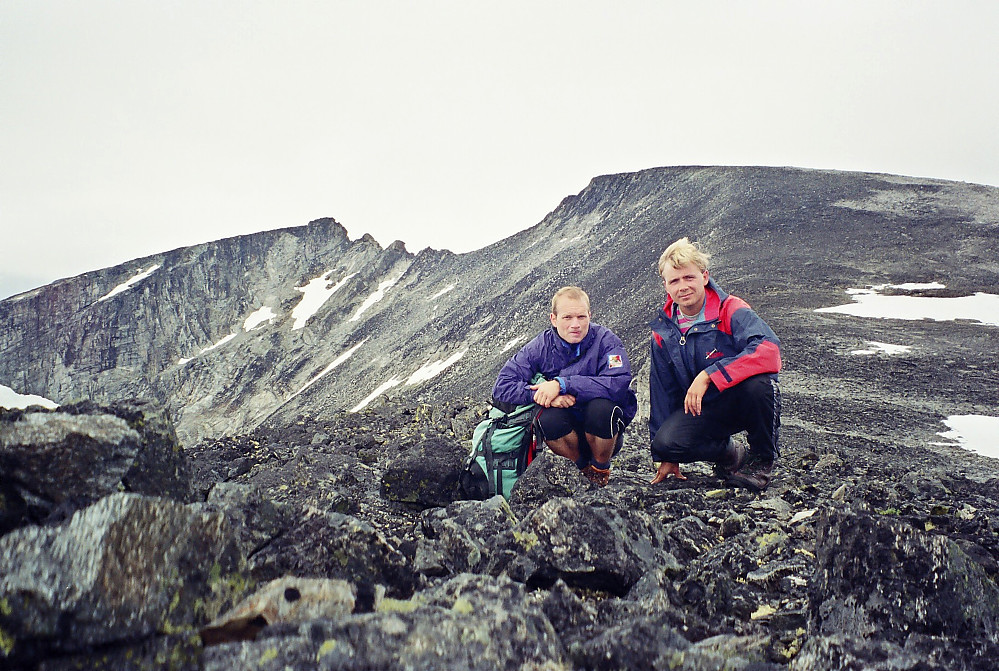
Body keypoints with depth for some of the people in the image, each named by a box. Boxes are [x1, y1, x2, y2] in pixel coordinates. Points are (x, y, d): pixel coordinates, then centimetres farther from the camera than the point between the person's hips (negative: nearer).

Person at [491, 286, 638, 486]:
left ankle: (601, 469, -2)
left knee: (601, 408, -32)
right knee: (546, 419, -30)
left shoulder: (605, 340, -13)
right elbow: (502, 387, -12)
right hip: (567, 430, 1)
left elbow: (619, 384, -30)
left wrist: (562, 384, -34)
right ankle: (581, 467, 0)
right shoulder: (541, 347, -8)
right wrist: (541, 395, -29)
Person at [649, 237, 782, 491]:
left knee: (757, 383, -37)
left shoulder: (731, 311, -15)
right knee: (666, 441, -26)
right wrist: (666, 456, 7)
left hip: (744, 400, -3)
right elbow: (662, 391, 7)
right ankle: (730, 456, 6)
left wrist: (708, 375, -37)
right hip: (703, 408, 3)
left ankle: (763, 458, -7)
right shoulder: (663, 330, 0)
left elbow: (769, 351, -34)